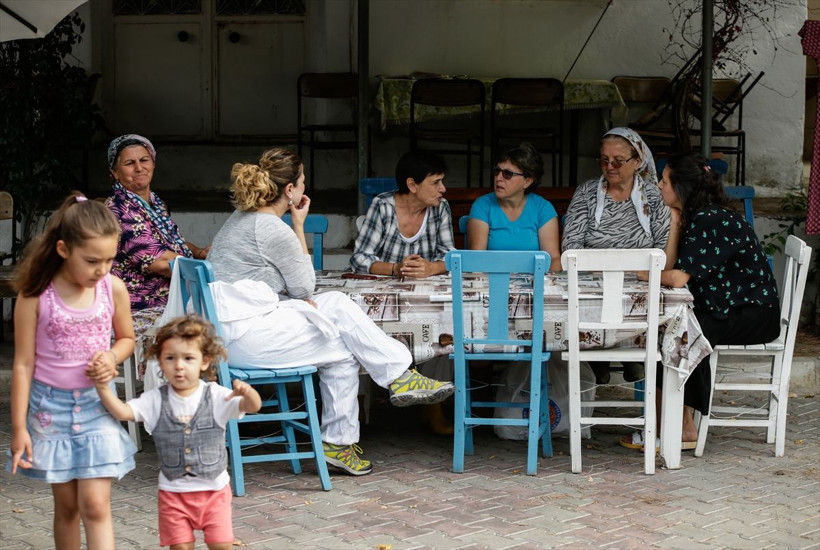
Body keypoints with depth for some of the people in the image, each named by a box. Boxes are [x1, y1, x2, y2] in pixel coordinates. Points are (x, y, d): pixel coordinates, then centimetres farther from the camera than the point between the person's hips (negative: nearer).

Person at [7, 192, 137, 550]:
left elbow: (126, 338, 11)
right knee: (66, 506, 10)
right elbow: (24, 364, -8)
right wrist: (19, 428, -7)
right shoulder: (35, 296, -14)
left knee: (95, 506, -7)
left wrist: (112, 358, -13)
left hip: (96, 403, 1)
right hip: (50, 405, -1)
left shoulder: (113, 289, -7)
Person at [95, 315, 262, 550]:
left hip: (214, 489, -1)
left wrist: (247, 392, -43)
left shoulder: (216, 396, -8)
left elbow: (254, 406, -19)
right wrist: (103, 387, -32)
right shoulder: (156, 400, -4)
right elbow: (122, 412, -15)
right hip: (174, 492, 1)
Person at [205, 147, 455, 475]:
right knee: (342, 352, -1)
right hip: (248, 335, -10)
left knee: (337, 303, 9)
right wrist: (299, 225, 1)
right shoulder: (273, 229, -16)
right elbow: (304, 286, -3)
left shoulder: (241, 219, 16)